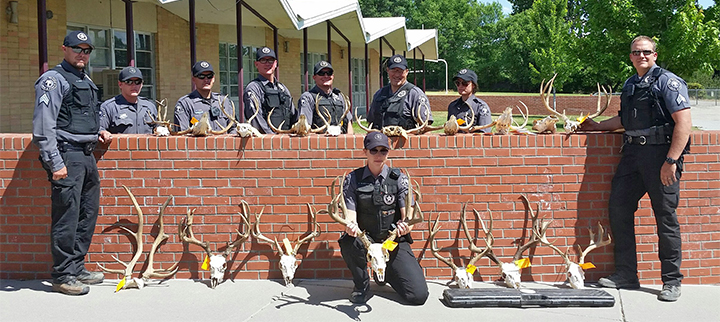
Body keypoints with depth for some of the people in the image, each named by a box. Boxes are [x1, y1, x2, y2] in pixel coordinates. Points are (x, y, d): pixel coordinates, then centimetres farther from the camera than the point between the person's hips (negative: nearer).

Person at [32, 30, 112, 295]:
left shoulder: (86, 81, 20)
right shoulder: (53, 80, -7)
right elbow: (43, 127, -14)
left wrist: (97, 132, 14)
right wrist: (55, 163, -18)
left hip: (87, 155, 9)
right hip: (66, 155, -9)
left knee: (88, 214, 12)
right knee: (67, 218, -7)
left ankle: (77, 268, 22)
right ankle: (62, 276, 0)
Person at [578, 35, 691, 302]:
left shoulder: (668, 82, -6)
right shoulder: (629, 85, 18)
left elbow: (684, 123, -13)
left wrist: (671, 160, -19)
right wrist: (597, 126, 31)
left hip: (660, 153, -7)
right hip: (633, 153, 8)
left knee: (666, 217, -3)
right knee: (618, 209, 5)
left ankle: (672, 281, 7)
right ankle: (626, 275, 15)